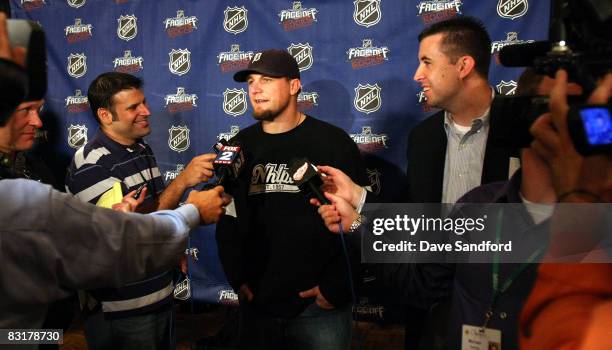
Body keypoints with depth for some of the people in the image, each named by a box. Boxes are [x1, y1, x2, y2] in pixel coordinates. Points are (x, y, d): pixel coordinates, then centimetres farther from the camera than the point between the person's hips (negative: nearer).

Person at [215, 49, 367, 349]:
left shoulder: (333, 143, -7)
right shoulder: (239, 147, 5)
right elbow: (227, 218, 9)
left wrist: (336, 287, -12)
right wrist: (237, 277, 0)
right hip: (257, 303, 4)